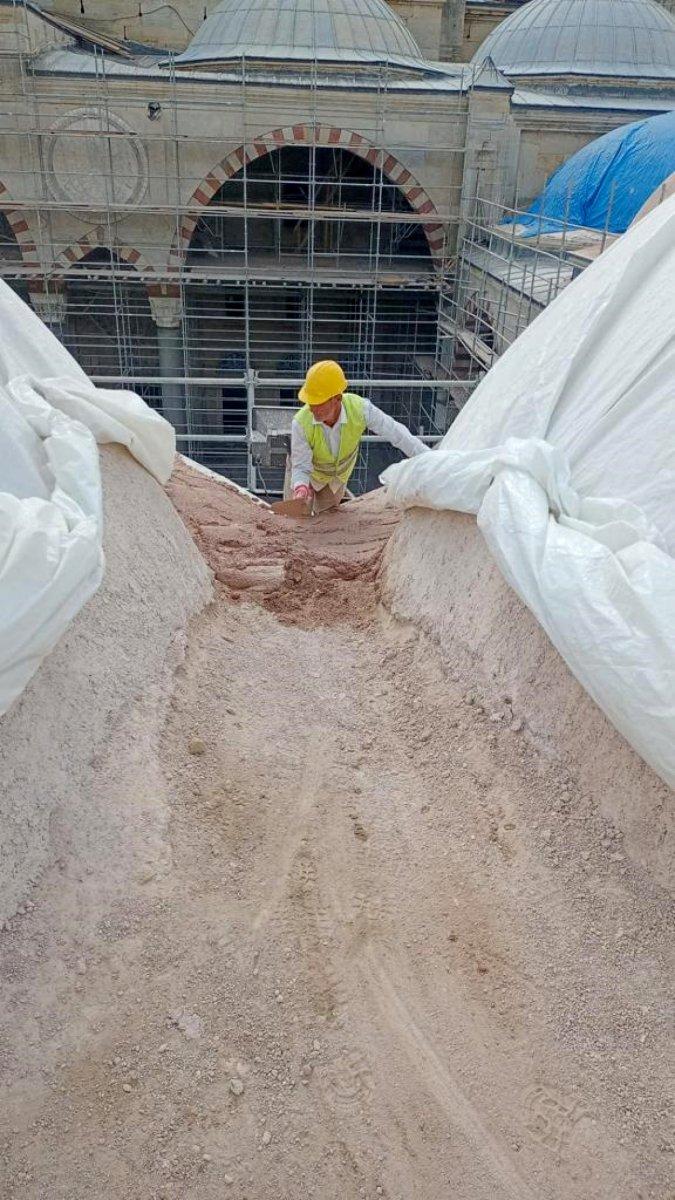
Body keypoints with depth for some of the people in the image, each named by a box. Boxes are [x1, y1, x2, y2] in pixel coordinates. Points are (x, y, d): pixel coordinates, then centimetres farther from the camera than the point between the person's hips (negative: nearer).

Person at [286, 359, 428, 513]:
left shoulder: (359, 408, -36)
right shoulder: (301, 423, -39)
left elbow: (395, 433, -26)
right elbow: (301, 467, -31)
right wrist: (301, 488, -53)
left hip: (338, 475, 1)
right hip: (306, 471, -1)